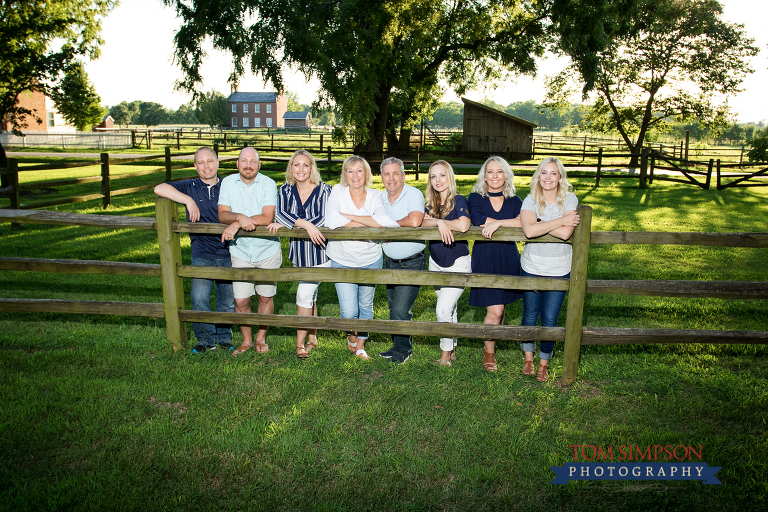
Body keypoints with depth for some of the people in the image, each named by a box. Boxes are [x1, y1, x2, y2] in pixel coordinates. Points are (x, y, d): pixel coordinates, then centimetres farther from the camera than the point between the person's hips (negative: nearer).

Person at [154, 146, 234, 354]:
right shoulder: (190, 187, 4)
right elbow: (159, 189, -7)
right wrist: (189, 200, -16)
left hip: (228, 253, 1)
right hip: (202, 254, 0)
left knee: (228, 300, 8)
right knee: (199, 298, -9)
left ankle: (224, 336, 27)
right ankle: (205, 338, 10)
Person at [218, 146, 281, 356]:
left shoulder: (268, 184, -9)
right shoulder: (228, 183, 0)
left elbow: (267, 218, -19)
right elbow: (222, 215, -5)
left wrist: (236, 224, -21)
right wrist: (240, 217, -26)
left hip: (267, 250, -1)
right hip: (240, 250, 2)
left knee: (265, 297, 9)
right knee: (240, 300, 2)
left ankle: (261, 339, 28)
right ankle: (247, 340, 23)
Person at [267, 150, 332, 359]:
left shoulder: (324, 190, -9)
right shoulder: (285, 191, 2)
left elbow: (324, 219, -19)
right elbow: (280, 214, -15)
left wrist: (286, 224, -19)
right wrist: (306, 224, -31)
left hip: (319, 252, -4)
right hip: (298, 252, 4)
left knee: (304, 295, -9)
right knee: (310, 295, 16)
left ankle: (300, 343, 3)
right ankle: (312, 338, 29)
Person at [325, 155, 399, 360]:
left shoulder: (375, 196, -3)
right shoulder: (338, 192, -5)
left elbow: (384, 221, -24)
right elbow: (331, 221, -22)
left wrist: (350, 217, -23)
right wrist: (369, 225, -20)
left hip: (370, 260, 2)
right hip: (342, 260, -2)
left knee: (365, 305, 15)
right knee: (349, 311, -6)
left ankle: (360, 345, 37)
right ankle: (351, 335, 29)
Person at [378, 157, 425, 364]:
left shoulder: (414, 194, -15)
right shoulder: (381, 199, 6)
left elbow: (414, 221, -31)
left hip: (412, 263, -7)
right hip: (390, 261, 7)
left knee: (400, 310, -8)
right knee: (394, 307, 16)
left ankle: (403, 350, 13)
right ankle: (397, 345, 33)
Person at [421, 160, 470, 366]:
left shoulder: (459, 200, -12)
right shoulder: (431, 203, 5)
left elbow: (463, 226, -30)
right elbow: (422, 222, -13)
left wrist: (439, 221, -17)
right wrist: (439, 222, -30)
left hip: (458, 263, -6)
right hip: (436, 263, 6)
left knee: (443, 309, -12)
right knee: (449, 308, 16)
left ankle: (445, 353, 4)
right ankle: (452, 350, 29)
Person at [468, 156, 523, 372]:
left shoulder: (515, 201, 6)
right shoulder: (476, 198, 2)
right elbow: (477, 220, -19)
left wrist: (497, 223, -24)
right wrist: (510, 221, -16)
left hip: (508, 260, 3)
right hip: (484, 259, -3)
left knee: (499, 307, 10)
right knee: (494, 310, -7)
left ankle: (491, 343, 33)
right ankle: (489, 352, 15)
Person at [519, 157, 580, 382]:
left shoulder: (570, 200, -5)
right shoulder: (531, 200, -5)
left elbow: (566, 234, -21)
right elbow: (529, 230, -25)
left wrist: (538, 224, -16)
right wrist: (560, 221, -20)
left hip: (559, 270, -1)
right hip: (531, 267, 1)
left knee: (549, 319, 4)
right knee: (530, 315, 12)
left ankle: (544, 362, 26)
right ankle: (528, 357, 34)